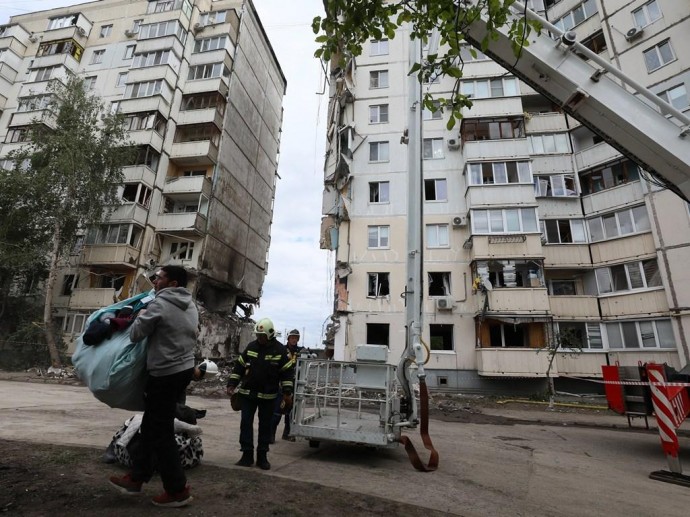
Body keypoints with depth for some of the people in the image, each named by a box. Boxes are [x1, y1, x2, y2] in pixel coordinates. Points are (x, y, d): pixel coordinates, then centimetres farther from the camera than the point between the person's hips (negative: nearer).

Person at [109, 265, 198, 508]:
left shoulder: (160, 304, -17)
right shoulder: (191, 306, 8)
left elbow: (135, 334, -11)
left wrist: (141, 315, 9)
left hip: (165, 374, -9)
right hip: (185, 368, 9)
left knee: (161, 432, 4)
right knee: (151, 425, 20)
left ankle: (177, 490, 13)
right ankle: (136, 477, 33)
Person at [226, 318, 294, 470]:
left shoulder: (280, 350, -8)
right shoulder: (251, 347, 0)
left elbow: (288, 372, -3)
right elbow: (239, 366, 8)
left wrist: (287, 392, -6)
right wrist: (231, 384, 2)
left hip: (268, 396, -2)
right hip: (247, 393, 2)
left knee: (265, 426, 7)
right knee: (246, 423, 4)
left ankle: (262, 457, 20)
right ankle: (247, 455, 17)